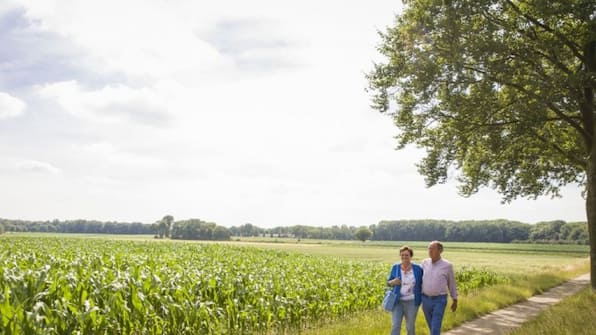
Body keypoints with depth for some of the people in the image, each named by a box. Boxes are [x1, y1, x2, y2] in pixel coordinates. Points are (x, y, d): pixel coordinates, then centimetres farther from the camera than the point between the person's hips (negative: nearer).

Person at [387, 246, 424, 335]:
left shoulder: (417, 268, -3)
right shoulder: (395, 267, -1)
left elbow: (423, 283, 8)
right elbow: (388, 282, 6)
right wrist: (393, 282, -16)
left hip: (411, 302, 0)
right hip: (397, 301, 0)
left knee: (410, 326, 9)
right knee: (395, 326, -6)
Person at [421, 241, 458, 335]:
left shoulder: (447, 265, -7)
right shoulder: (425, 262, 1)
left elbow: (452, 283, 5)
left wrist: (455, 301, 11)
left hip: (440, 300, -4)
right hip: (426, 299, 4)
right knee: (432, 326, 16)